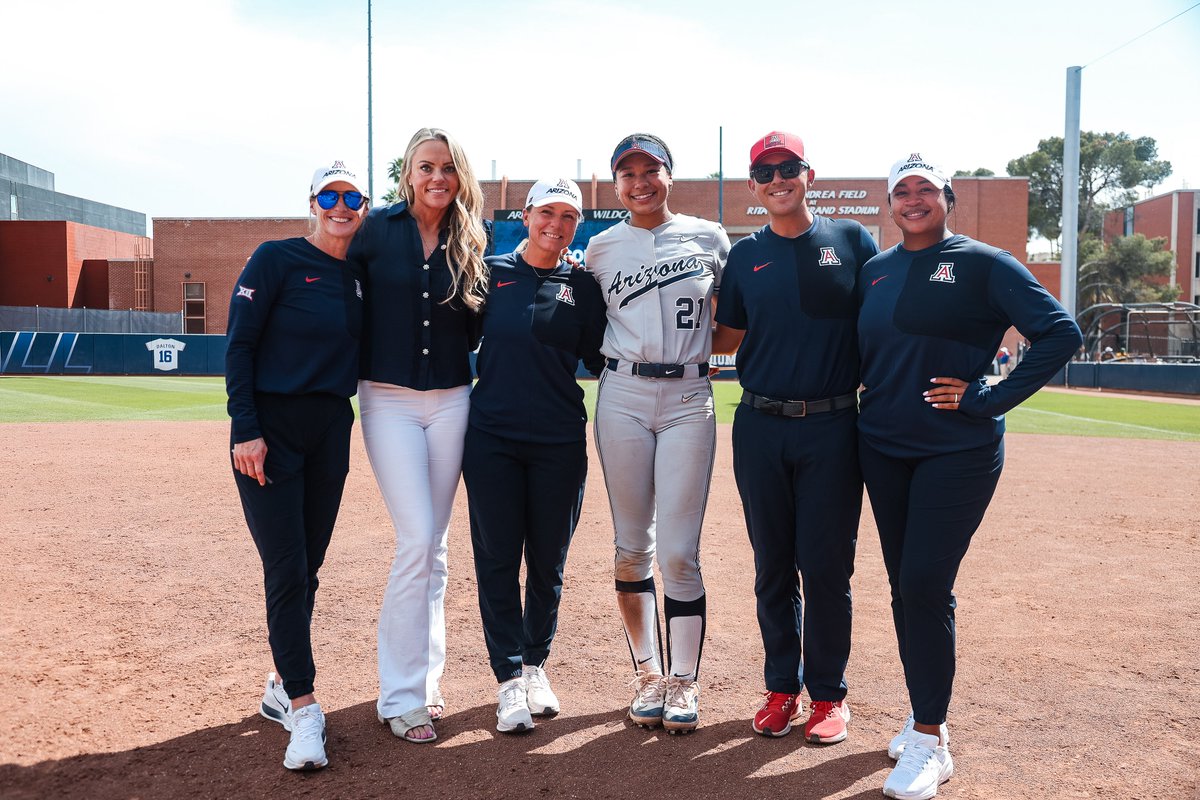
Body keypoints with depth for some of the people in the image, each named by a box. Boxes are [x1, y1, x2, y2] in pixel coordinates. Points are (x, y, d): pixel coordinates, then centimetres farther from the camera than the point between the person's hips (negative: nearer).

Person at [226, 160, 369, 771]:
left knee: (308, 567, 11)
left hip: (332, 429, 6)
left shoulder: (360, 276, 10)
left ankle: (281, 687, 26)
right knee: (286, 569, -7)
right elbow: (238, 344, -9)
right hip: (271, 427, -5)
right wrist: (245, 428, -16)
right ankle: (304, 709, -1)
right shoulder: (277, 259, -6)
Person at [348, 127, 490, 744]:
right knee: (417, 540, -10)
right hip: (389, 399, -3)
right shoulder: (377, 228, -2)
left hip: (451, 401, 3)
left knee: (434, 546, 9)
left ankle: (424, 678, 23)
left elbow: (477, 330, 10)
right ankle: (400, 696, 2)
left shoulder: (469, 244, 6)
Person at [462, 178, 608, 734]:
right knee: (497, 559, 1)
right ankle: (509, 679, 12)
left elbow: (601, 361, 7)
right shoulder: (491, 272, 4)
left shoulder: (583, 287, 6)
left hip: (560, 443, 1)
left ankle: (536, 666, 27)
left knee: (548, 561, 9)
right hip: (491, 437, -1)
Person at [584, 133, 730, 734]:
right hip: (622, 397, 1)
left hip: (689, 399, -1)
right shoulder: (599, 249, 7)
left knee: (678, 551, -4)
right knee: (632, 547, 5)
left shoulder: (708, 238, 6)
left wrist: (707, 346, 1)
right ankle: (647, 674, 20)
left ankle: (684, 683, 10)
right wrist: (619, 355, 2)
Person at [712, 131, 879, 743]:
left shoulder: (852, 240, 5)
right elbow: (726, 338, 13)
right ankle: (782, 687, 24)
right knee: (773, 564, 9)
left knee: (827, 564, 1)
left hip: (833, 425, -2)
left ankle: (829, 693, 19)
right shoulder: (744, 256, 10)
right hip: (759, 427, 2)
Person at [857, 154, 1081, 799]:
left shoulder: (982, 263, -5)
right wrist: (872, 402, 3)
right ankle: (924, 717, 25)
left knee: (925, 584, -11)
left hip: (959, 451, -5)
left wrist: (988, 399, -15)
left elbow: (1061, 332, -10)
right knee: (903, 585, 10)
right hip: (882, 449, 5)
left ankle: (930, 741, 2)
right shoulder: (874, 272, 9)